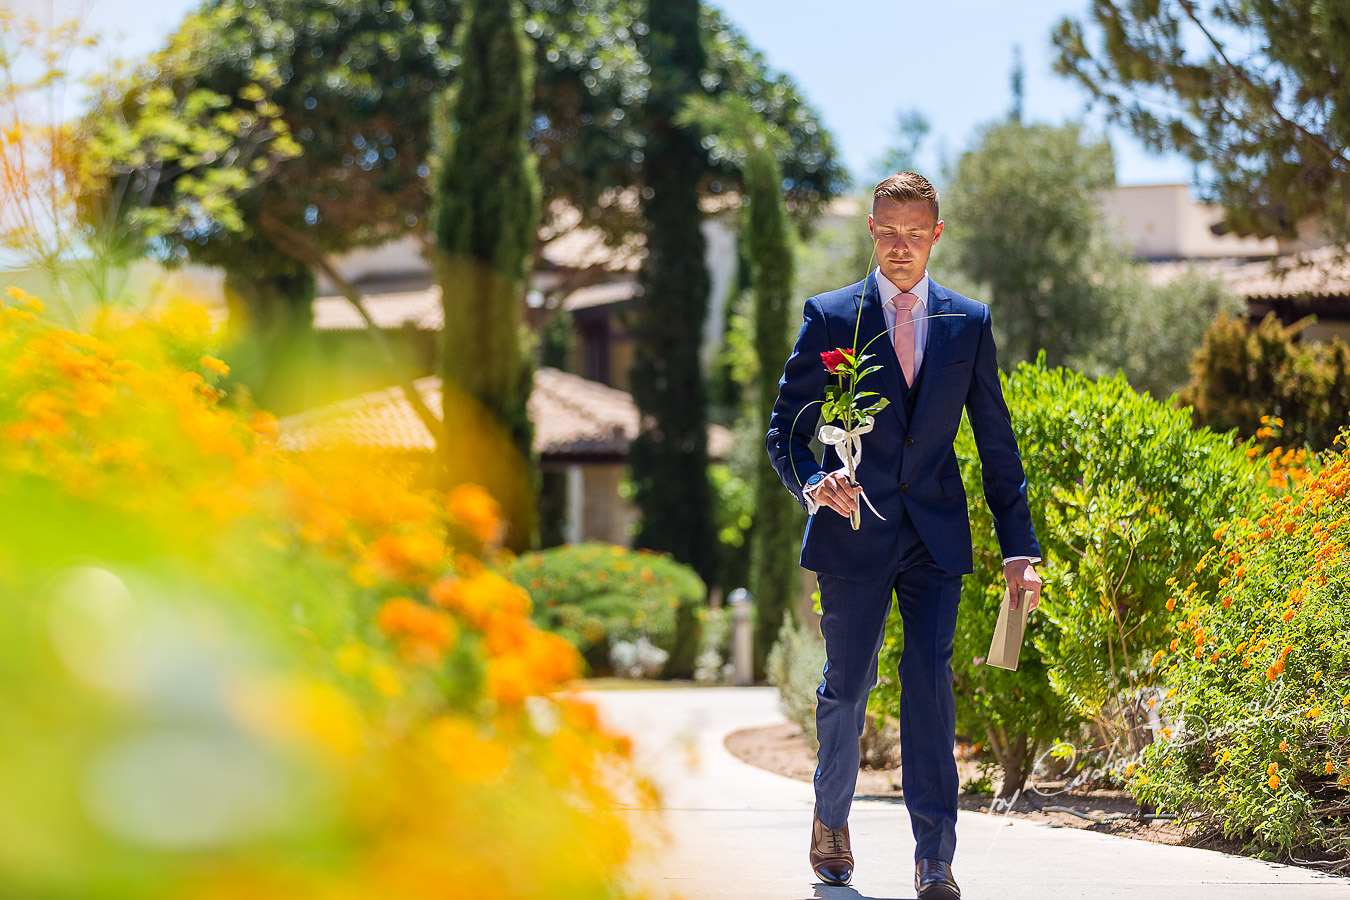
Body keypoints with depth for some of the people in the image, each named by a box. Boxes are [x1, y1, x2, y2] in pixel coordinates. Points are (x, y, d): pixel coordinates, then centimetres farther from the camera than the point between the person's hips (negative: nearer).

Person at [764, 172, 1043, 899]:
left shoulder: (969, 323, 7)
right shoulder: (829, 318, 1)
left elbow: (996, 444, 9)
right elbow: (785, 431, 2)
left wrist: (1018, 549, 4)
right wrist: (814, 482, -20)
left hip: (935, 538, 1)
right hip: (853, 533, -1)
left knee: (930, 688, -9)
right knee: (846, 688, 8)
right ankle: (831, 821, 33)